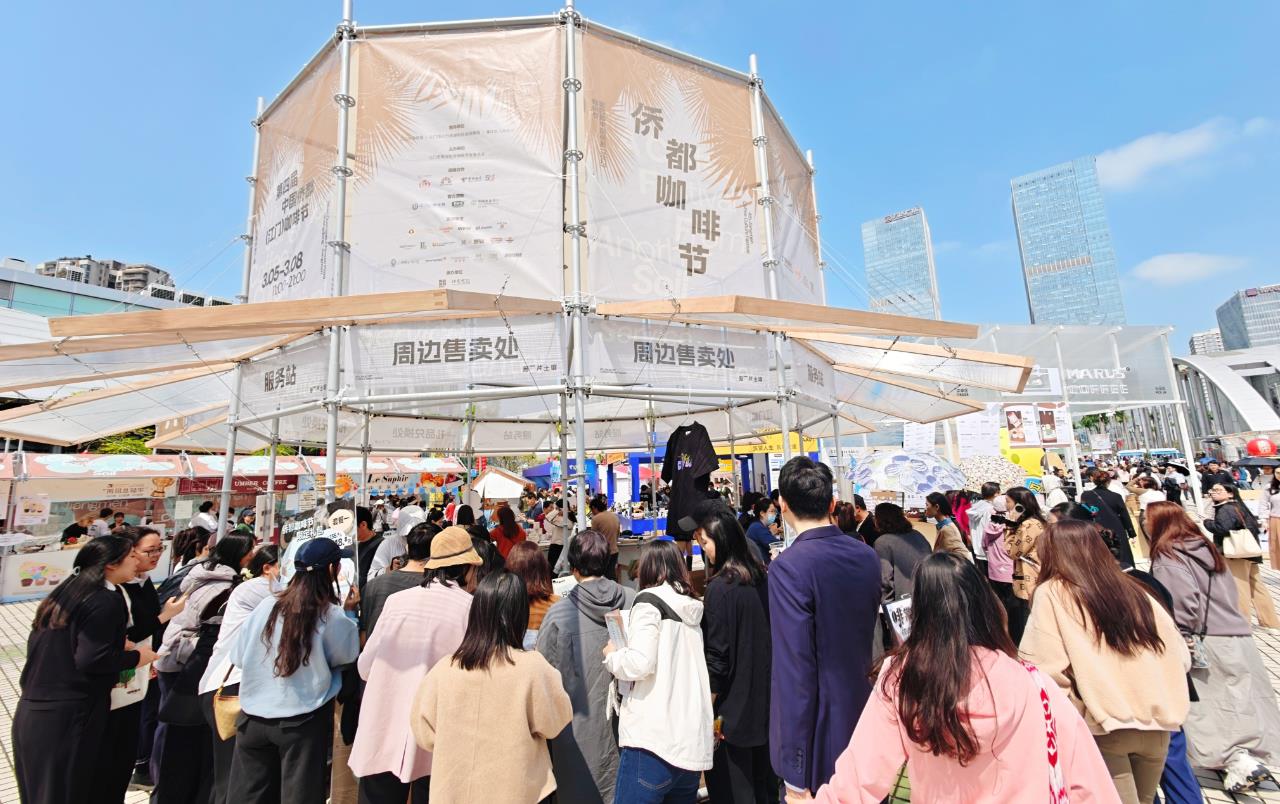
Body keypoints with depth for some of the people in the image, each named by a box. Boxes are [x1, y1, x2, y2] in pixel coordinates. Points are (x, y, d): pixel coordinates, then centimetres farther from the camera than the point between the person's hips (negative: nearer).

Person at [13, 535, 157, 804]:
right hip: (67, 718, -8)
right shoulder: (107, 600, -18)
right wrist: (135, 657, -6)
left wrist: (114, 645, 16)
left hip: (31, 710, 8)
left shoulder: (65, 592, 9)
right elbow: (91, 660, -21)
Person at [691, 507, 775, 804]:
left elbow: (717, 654, -19)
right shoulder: (761, 578, -1)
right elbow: (765, 637, 9)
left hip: (733, 704, -7)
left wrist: (707, 705, -10)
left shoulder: (720, 587, -22)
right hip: (763, 697, 7)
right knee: (762, 776, 22)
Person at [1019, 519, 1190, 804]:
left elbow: (1045, 668, -14)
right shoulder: (1133, 589, 12)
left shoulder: (1051, 592, -6)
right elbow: (1180, 657, 11)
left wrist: (1068, 706, 4)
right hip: (1157, 721, 8)